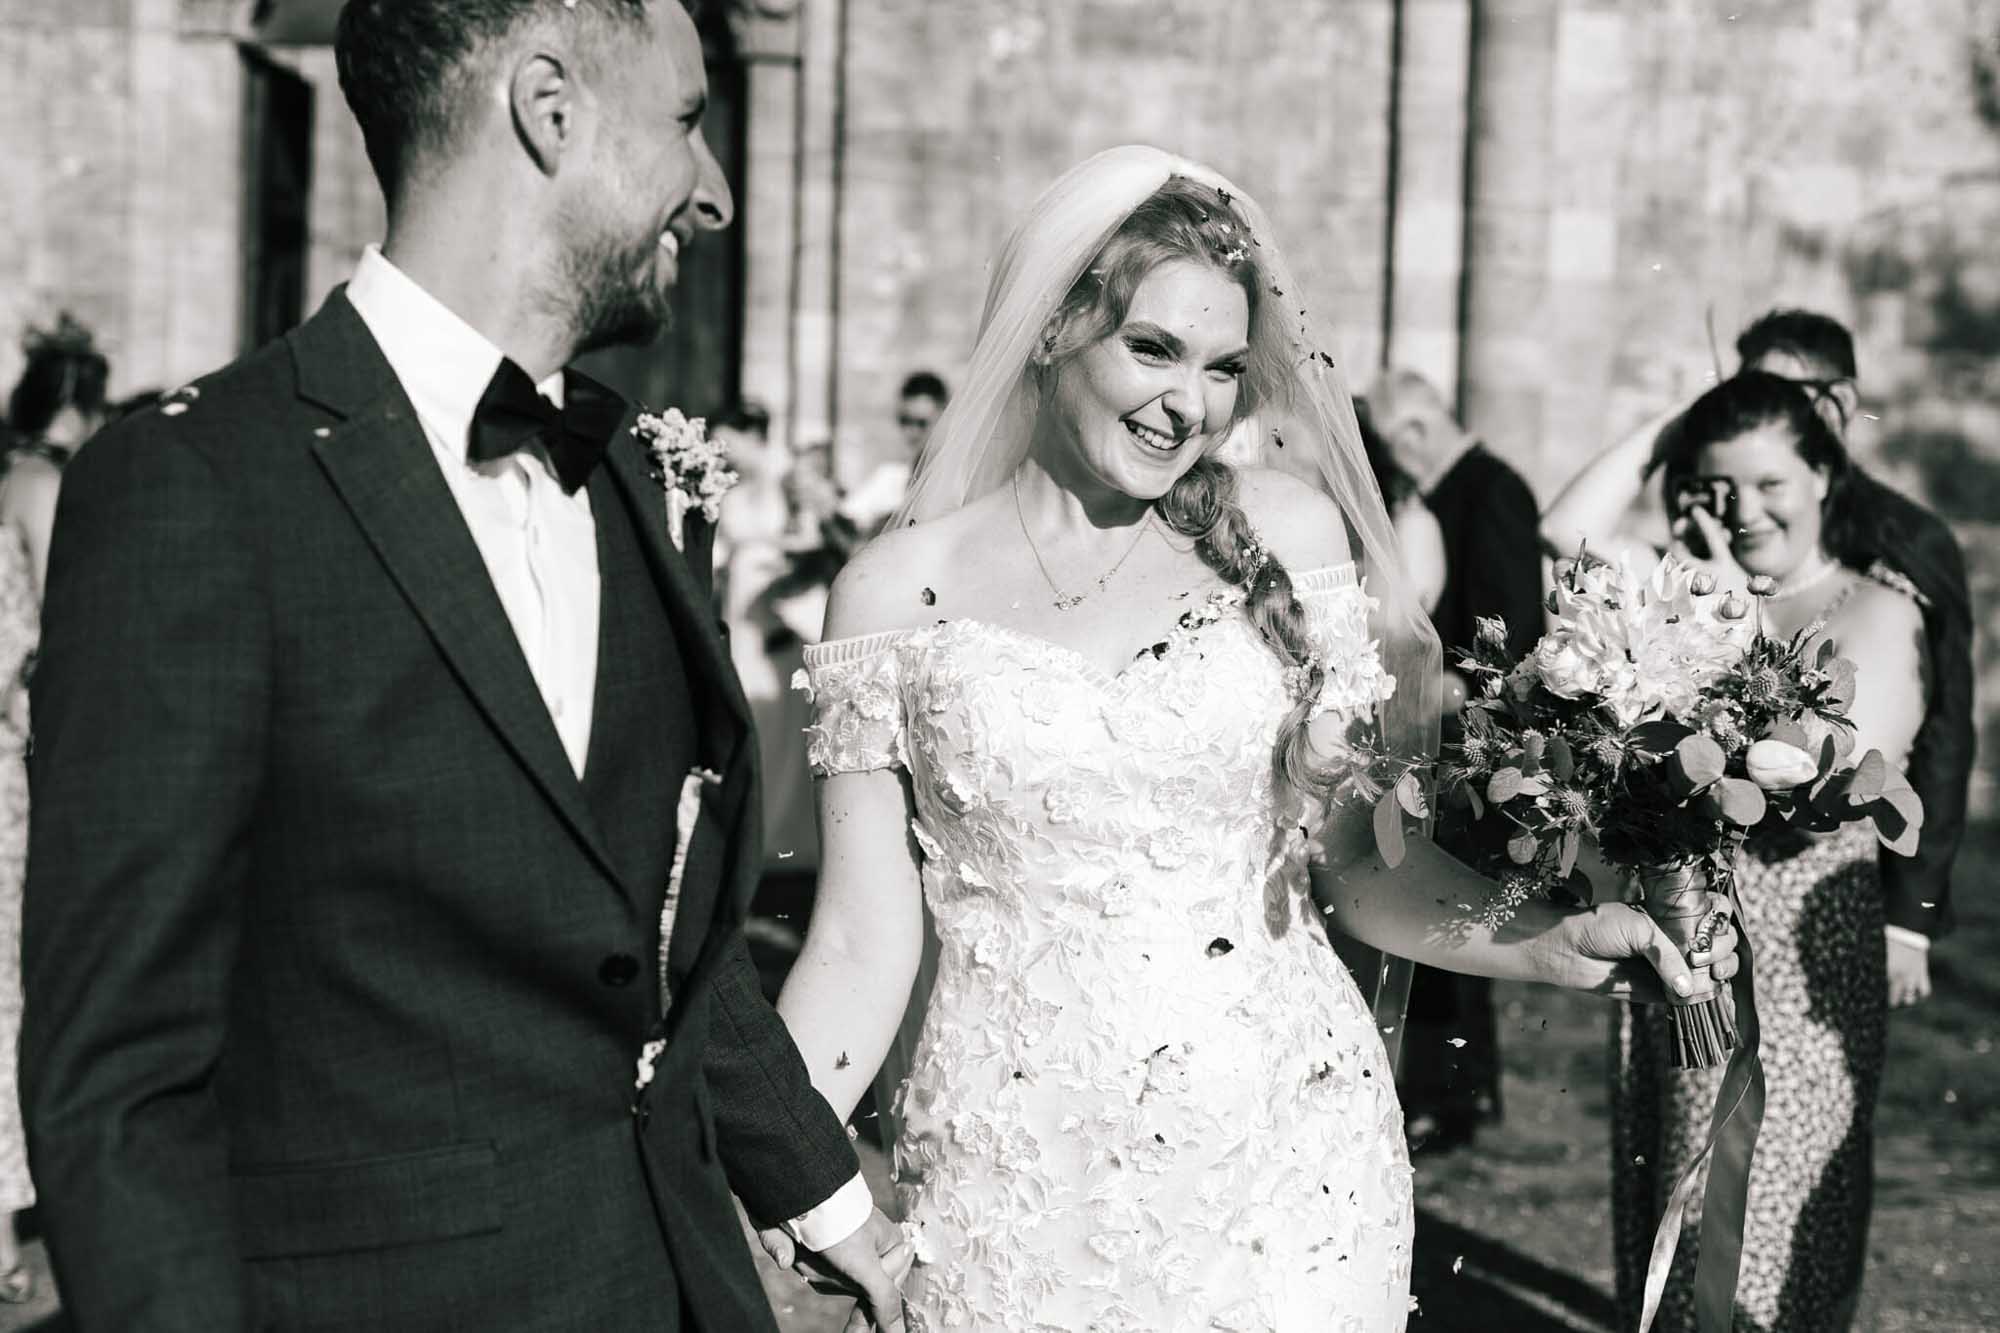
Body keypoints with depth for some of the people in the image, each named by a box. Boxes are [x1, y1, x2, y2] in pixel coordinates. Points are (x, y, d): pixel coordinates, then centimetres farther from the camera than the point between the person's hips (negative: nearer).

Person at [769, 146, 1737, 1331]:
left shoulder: (1287, 534, 1)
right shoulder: (896, 590, -1)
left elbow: (1360, 863, 3)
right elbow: (863, 946, 0)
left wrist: (1551, 942, -13)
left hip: (1287, 1161, 1)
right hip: (1017, 1184, 0)